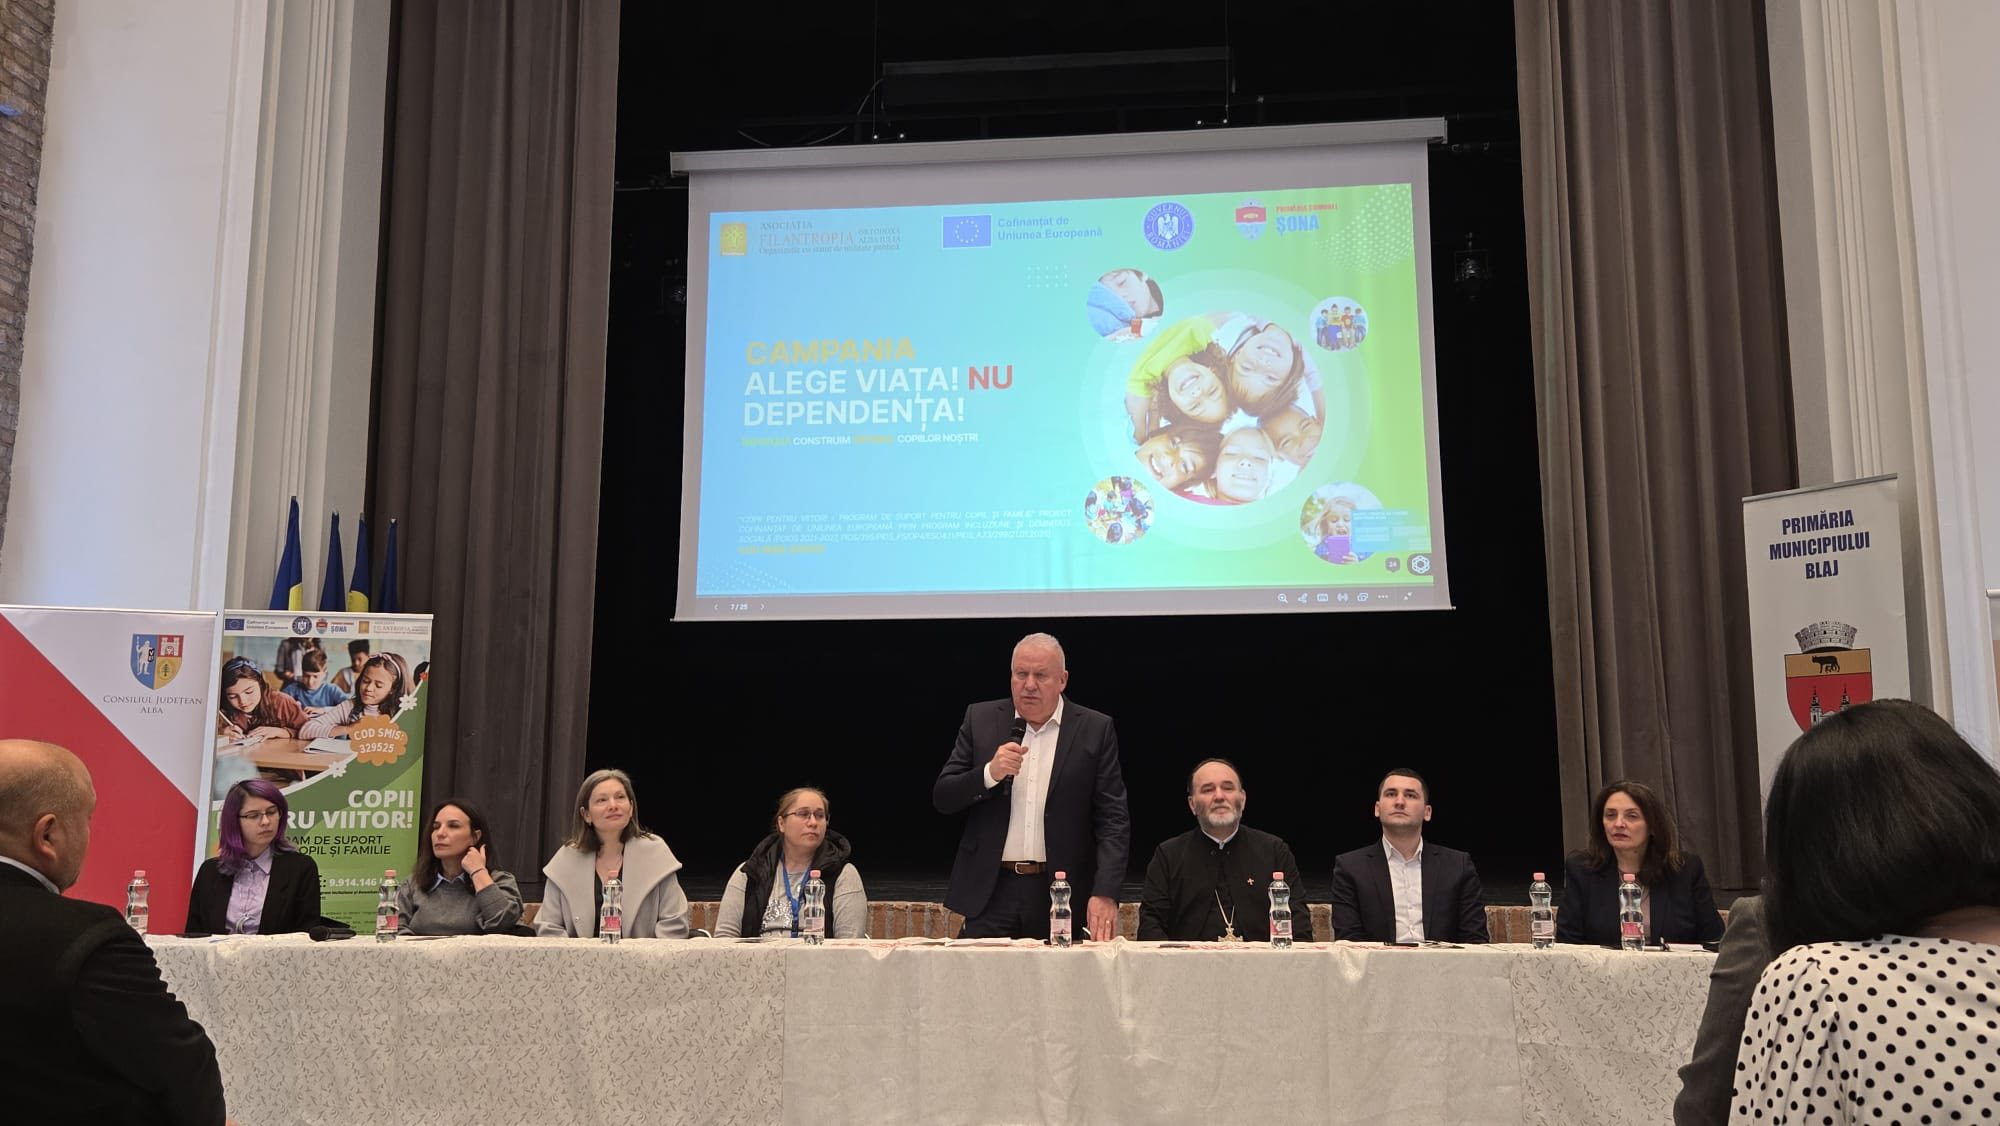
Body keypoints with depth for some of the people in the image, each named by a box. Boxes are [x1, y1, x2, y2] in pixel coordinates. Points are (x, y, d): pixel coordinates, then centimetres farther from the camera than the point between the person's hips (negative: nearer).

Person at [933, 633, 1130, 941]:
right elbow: (942, 798, 4)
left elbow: (1113, 820, -3)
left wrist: (1105, 894, -15)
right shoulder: (980, 719, 5)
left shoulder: (1095, 730, 0)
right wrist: (990, 773, -15)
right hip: (991, 892, 1)